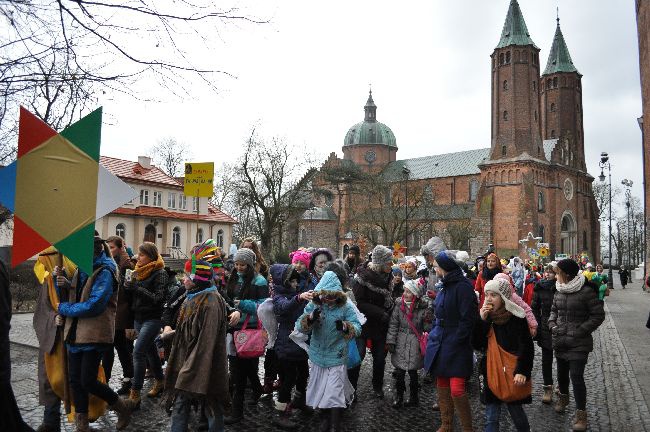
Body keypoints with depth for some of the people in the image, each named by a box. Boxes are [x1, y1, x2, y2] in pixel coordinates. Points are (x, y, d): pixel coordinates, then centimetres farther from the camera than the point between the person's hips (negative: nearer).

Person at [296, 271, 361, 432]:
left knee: (335, 393, -5)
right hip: (318, 356, 4)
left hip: (337, 358, -3)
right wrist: (310, 318, -31)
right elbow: (299, 326, -10)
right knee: (319, 389, 19)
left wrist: (345, 327, -38)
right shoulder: (313, 305, -5)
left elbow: (357, 327, -16)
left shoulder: (345, 307, -11)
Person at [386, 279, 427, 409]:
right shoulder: (399, 305, -3)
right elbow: (393, 324, 1)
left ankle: (414, 397, 26)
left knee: (412, 372, 6)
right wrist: (390, 341, -2)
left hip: (415, 345, -2)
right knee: (399, 372, 5)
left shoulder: (423, 308, -9)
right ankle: (399, 396, 26)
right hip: (400, 344, 2)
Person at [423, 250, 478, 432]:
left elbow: (468, 318, -18)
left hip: (457, 346, -8)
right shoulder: (445, 286, 13)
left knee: (456, 390, -10)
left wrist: (456, 341, -17)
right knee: (442, 386, 14)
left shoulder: (462, 286, -15)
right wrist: (432, 334, 11)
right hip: (440, 343, 9)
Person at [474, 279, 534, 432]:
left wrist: (522, 371, -22)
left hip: (512, 374, -3)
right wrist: (482, 321, -14)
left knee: (516, 412, 12)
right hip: (491, 373, 3)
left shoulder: (516, 317, -10)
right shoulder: (485, 316, 2)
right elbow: (477, 345, -4)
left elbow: (527, 348, -12)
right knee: (491, 418, 5)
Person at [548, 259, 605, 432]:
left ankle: (581, 413, 7)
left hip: (579, 343, -6)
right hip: (560, 340, 6)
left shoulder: (586, 292, -15)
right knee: (562, 372, 20)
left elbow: (598, 315, -10)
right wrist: (552, 323, 0)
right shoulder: (559, 291, 3)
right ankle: (563, 396, 45)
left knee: (576, 376, -8)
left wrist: (580, 331, -15)